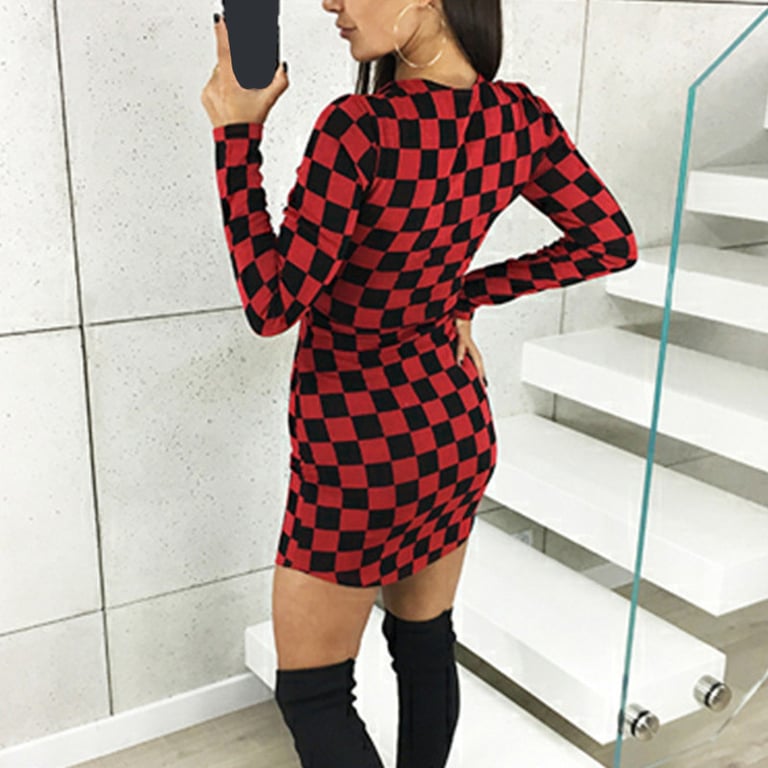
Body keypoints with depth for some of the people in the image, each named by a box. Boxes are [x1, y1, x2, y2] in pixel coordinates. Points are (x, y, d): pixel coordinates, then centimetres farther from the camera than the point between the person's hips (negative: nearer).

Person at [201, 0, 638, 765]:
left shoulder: (359, 129, -26)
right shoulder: (519, 117, -5)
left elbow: (271, 306, -20)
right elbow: (610, 242, 6)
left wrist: (236, 134, -16)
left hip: (359, 450, -6)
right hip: (457, 426, 7)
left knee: (311, 693, 12)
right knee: (426, 645, 23)